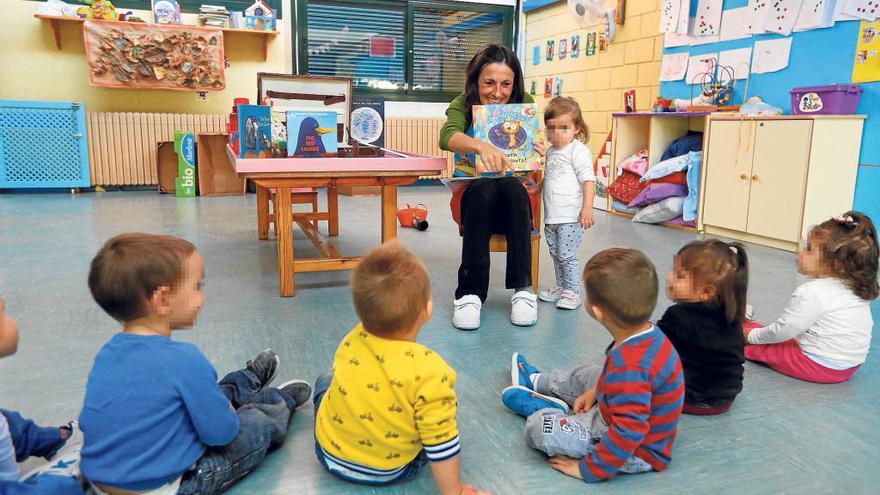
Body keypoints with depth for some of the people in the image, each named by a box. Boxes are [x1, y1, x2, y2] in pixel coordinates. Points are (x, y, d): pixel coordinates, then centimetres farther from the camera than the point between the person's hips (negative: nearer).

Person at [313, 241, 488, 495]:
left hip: (331, 455, 3)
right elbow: (441, 442, -24)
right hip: (392, 471, -2)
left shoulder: (352, 340, -17)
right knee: (444, 405, 15)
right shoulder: (430, 371, -32)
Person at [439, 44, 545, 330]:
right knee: (485, 187, -34)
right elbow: (447, 137, -29)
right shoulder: (463, 105, -7)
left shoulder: (524, 103, -1)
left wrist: (540, 153, -25)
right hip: (475, 196, -1)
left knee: (511, 185, -33)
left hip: (516, 198, 1)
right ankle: (470, 292, -34)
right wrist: (481, 146, -51)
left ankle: (523, 290, -31)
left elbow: (536, 148, 1)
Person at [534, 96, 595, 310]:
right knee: (556, 254, 16)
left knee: (567, 255, -6)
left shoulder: (578, 151, -10)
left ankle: (573, 292, 6)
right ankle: (561, 287, 29)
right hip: (551, 216, 8)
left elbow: (588, 180, -16)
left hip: (570, 217, -8)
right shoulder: (551, 151, 15)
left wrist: (587, 208, -24)